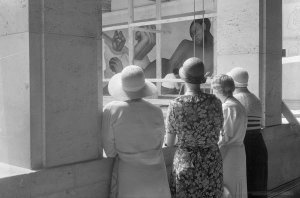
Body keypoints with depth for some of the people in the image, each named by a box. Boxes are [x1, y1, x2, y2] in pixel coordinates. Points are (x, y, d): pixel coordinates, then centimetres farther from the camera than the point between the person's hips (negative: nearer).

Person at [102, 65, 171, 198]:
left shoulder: (111, 110, -15)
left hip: (128, 178, -1)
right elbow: (159, 143, 4)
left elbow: (109, 151, -8)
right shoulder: (156, 113, -10)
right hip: (155, 177, 1)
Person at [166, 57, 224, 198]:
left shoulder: (175, 105, -12)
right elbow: (217, 136, 5)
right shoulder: (215, 102, -7)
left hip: (185, 161, -2)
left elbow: (169, 143, -3)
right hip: (212, 164, 2)